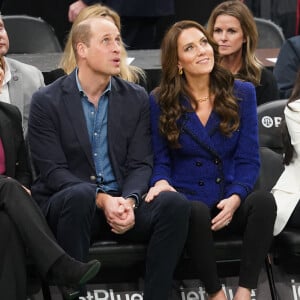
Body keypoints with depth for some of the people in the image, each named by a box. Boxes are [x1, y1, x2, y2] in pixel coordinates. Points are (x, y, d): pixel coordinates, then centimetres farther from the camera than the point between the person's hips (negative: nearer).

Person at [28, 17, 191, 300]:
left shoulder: (136, 98, 8)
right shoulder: (47, 101, -3)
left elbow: (140, 164, 3)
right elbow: (53, 171, -10)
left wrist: (129, 201, -19)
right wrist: (101, 199, -23)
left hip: (122, 203, 3)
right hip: (68, 202, -3)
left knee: (174, 203, -25)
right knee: (80, 195, -38)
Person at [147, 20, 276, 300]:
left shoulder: (242, 93, 6)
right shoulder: (160, 101, 3)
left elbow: (248, 159, 2)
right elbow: (161, 160, 7)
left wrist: (236, 198, -16)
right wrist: (161, 182, -17)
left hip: (231, 202, 2)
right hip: (188, 198, -1)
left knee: (263, 201, -33)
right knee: (196, 212, -38)